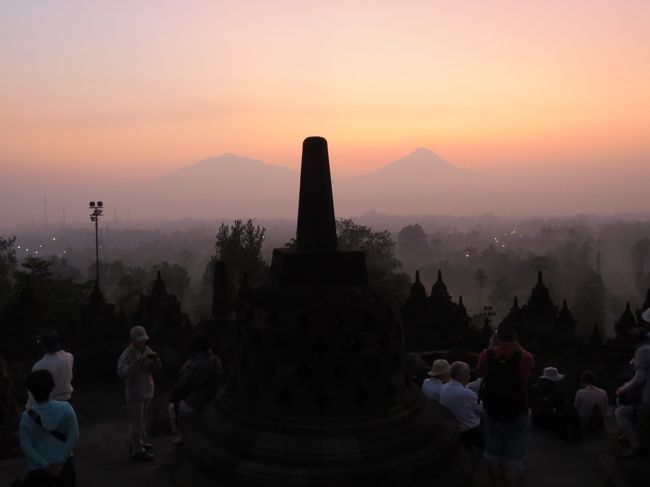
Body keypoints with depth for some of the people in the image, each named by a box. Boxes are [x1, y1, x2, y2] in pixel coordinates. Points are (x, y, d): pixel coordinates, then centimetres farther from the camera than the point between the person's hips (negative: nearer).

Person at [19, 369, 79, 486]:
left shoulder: (26, 417, -10)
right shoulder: (65, 408, -12)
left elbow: (26, 446, -10)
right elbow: (74, 436, -12)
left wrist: (45, 465, -8)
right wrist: (61, 461, -8)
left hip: (37, 468, 0)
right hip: (64, 464, 0)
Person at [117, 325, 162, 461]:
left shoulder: (147, 350, -1)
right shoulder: (126, 355, -18)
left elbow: (157, 367, -1)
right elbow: (122, 373, -31)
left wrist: (156, 359, -22)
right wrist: (137, 362, -39)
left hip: (147, 391, 6)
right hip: (135, 393, -6)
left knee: (142, 420, 18)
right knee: (137, 422, -1)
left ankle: (138, 443, 34)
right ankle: (138, 451, 8)